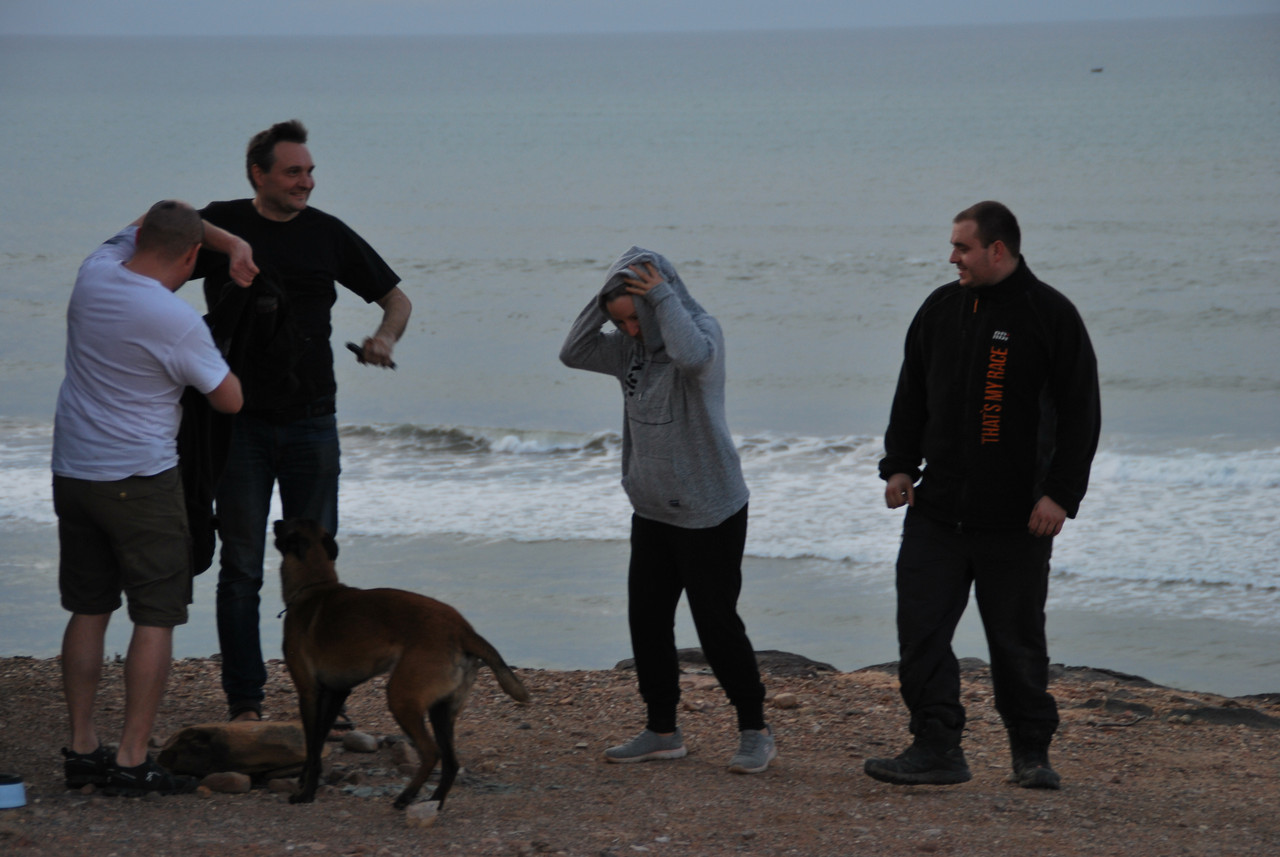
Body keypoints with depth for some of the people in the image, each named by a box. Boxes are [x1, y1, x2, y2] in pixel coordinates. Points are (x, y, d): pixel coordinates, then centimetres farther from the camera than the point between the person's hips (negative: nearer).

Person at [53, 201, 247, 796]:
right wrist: (211, 355, 10)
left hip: (72, 473, 7)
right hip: (140, 480, -7)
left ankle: (81, 749, 16)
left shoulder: (95, 273, -1)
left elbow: (159, 216, 19)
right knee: (155, 618, -1)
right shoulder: (176, 321, -20)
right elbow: (230, 400, -8)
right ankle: (132, 761, -4)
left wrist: (231, 240, 14)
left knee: (88, 611, 14)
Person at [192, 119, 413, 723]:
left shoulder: (327, 233, 5)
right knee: (241, 568, 1)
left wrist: (385, 335, -10)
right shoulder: (221, 225, 0)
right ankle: (244, 703, 7)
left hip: (310, 423, 2)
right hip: (240, 422, -2)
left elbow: (396, 298, 12)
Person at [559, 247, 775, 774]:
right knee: (647, 619, 8)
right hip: (652, 512, 7)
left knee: (717, 624, -3)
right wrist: (605, 298, -9)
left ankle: (754, 731, 10)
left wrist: (663, 296, -25)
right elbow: (574, 354, 1)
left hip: (710, 513, -7)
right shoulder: (631, 345, 6)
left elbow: (690, 355, -37)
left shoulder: (703, 330, -14)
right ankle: (661, 731, 19)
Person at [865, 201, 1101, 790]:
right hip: (937, 509, 4)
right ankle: (936, 749, 2)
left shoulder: (1051, 315, -6)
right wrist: (899, 465, 9)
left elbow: (1080, 413, -6)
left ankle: (1032, 752, 20)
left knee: (1018, 641, 5)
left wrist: (1061, 494, -13)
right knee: (920, 630, -3)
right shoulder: (941, 309, 9)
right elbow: (912, 394, 18)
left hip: (1017, 519, -4)